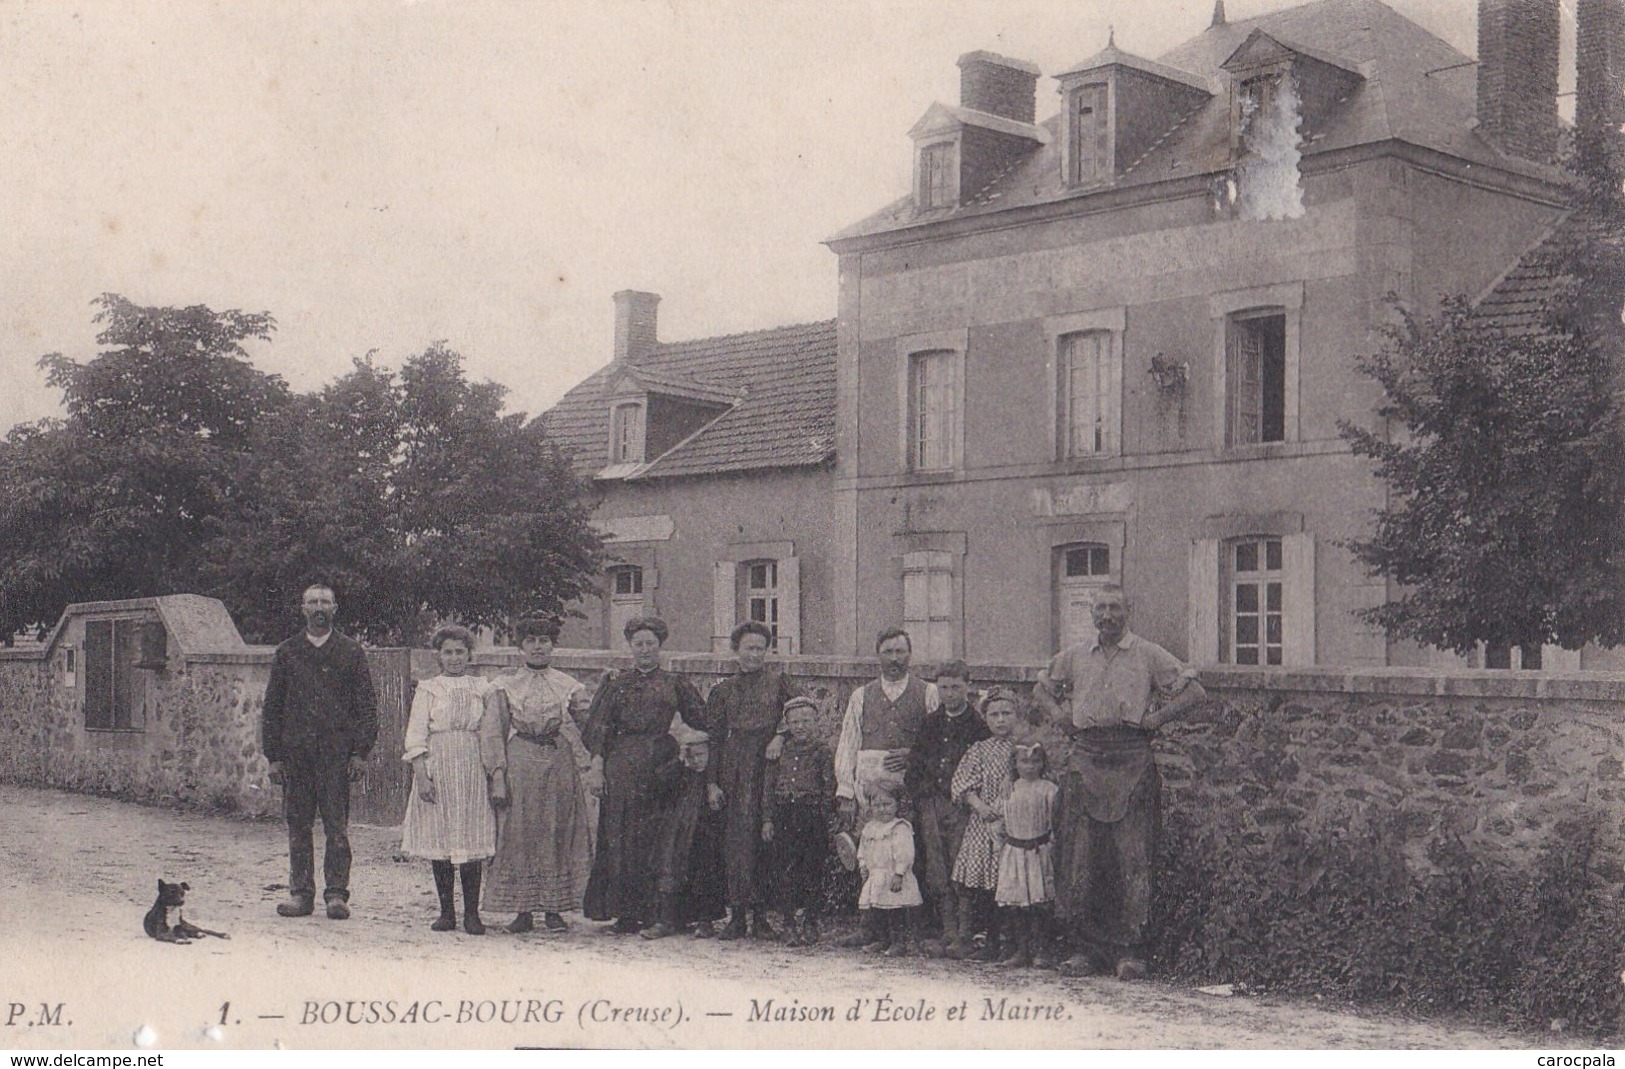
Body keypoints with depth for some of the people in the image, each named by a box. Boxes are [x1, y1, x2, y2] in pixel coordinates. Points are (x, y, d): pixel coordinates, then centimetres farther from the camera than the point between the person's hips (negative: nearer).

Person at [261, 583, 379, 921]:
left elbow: (366, 705, 5)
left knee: (337, 827, -4)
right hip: (296, 752, 2)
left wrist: (360, 752, -4)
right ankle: (300, 893, 11)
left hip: (337, 753, -2)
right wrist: (274, 756, 4)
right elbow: (272, 707, 11)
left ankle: (336, 893, 1)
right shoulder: (287, 653, 12)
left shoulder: (351, 652, 7)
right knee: (298, 827, 4)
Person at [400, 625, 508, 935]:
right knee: (438, 839, 0)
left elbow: (493, 736, 6)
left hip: (472, 770, 0)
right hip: (437, 767, 0)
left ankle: (471, 912, 0)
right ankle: (446, 911, 8)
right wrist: (421, 775, -10)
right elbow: (416, 735, 1)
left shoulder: (484, 689, 9)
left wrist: (498, 776, -2)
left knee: (471, 841, -4)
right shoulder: (427, 689, 8)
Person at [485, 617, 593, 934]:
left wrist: (585, 764, -3)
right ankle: (522, 910, 3)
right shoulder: (506, 685, 10)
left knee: (557, 831, 0)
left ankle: (554, 908, 7)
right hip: (520, 762, 0)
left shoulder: (569, 686, 10)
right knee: (519, 831, -3)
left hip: (559, 763, 0)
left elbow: (584, 727, 8)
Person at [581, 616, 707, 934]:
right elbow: (598, 728, 5)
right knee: (620, 835, -4)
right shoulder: (615, 684, 12)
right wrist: (597, 765, -6)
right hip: (622, 766, 0)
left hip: (661, 765, 0)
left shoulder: (675, 684, 12)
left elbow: (703, 722, 12)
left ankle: (654, 910, 3)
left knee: (655, 837, -3)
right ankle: (624, 911, -1)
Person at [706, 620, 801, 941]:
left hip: (769, 767, -1)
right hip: (735, 770, 1)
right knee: (735, 839, -4)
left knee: (768, 839, -4)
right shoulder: (722, 690, 12)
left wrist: (780, 738, -14)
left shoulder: (779, 683, 11)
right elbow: (713, 737, 9)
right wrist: (713, 781, 2)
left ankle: (762, 914, 2)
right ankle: (737, 915, 0)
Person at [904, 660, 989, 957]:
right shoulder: (930, 723, 15)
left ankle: (965, 935, -3)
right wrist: (917, 790, 9)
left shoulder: (979, 724, -2)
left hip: (963, 806, -5)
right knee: (937, 873, 4)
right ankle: (949, 931, 10)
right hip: (931, 806, 5)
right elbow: (915, 762, 20)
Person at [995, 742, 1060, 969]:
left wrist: (1051, 847, -5)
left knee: (1039, 902, -6)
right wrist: (1000, 847, 9)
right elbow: (1002, 821, 14)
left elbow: (1054, 823, 2)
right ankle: (1020, 950, 8)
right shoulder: (1010, 790, 9)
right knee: (1013, 902, 0)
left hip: (1039, 851, -3)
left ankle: (1040, 950, 1)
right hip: (1013, 851, 3)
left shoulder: (1049, 790, 1)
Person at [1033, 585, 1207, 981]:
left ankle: (1129, 951, -2)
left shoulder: (1149, 655, 6)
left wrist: (1156, 717, -5)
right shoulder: (1074, 657, 16)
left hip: (1132, 759, -3)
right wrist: (1060, 716, 12)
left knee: (1133, 857, -6)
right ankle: (1087, 948, 6)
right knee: (1081, 856, -1)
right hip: (1085, 758, 3)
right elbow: (1041, 689, 30)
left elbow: (1193, 690, 4)